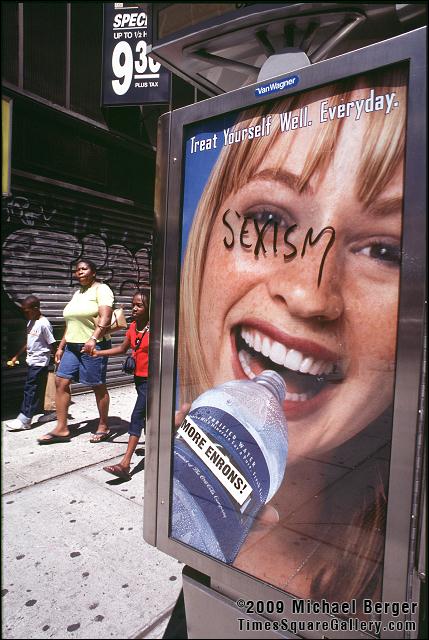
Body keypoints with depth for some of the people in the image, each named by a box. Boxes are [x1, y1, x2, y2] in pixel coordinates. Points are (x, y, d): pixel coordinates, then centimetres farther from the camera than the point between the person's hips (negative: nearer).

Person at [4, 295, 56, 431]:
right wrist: (16, 356, 21)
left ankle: (24, 420, -2)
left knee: (30, 389, -6)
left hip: (40, 362, -8)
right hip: (32, 361, 8)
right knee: (38, 389, 13)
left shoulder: (44, 324, -17)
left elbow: (52, 345, -14)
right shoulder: (30, 322, 10)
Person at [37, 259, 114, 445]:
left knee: (98, 386, 1)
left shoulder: (101, 289, -6)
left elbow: (105, 317, -21)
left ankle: (103, 426, 16)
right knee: (61, 381, 2)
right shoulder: (77, 293, 20)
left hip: (93, 346, -8)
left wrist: (93, 338, -34)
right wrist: (61, 346, 18)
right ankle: (62, 428, 10)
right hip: (72, 346, 8)